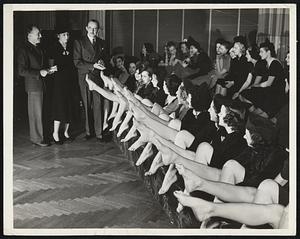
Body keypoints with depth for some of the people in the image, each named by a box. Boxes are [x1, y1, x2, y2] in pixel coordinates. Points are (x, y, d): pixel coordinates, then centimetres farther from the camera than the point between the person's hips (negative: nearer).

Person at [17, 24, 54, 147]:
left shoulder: (38, 48, 16)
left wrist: (47, 70, 8)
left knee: (39, 112, 12)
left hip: (42, 85, 8)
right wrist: (39, 73, -19)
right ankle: (37, 138, 7)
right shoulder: (24, 50, -11)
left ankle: (40, 135, 21)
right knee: (36, 113, -2)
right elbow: (21, 71, -16)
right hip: (34, 86, -8)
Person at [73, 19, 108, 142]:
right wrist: (92, 66, -16)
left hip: (97, 77, 2)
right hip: (85, 77, -2)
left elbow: (104, 58, 21)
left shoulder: (101, 43, 13)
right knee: (86, 106, 3)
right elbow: (77, 62, -6)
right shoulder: (79, 42, 0)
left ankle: (99, 132, 1)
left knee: (98, 105, -4)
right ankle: (88, 131, 13)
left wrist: (102, 62, -3)